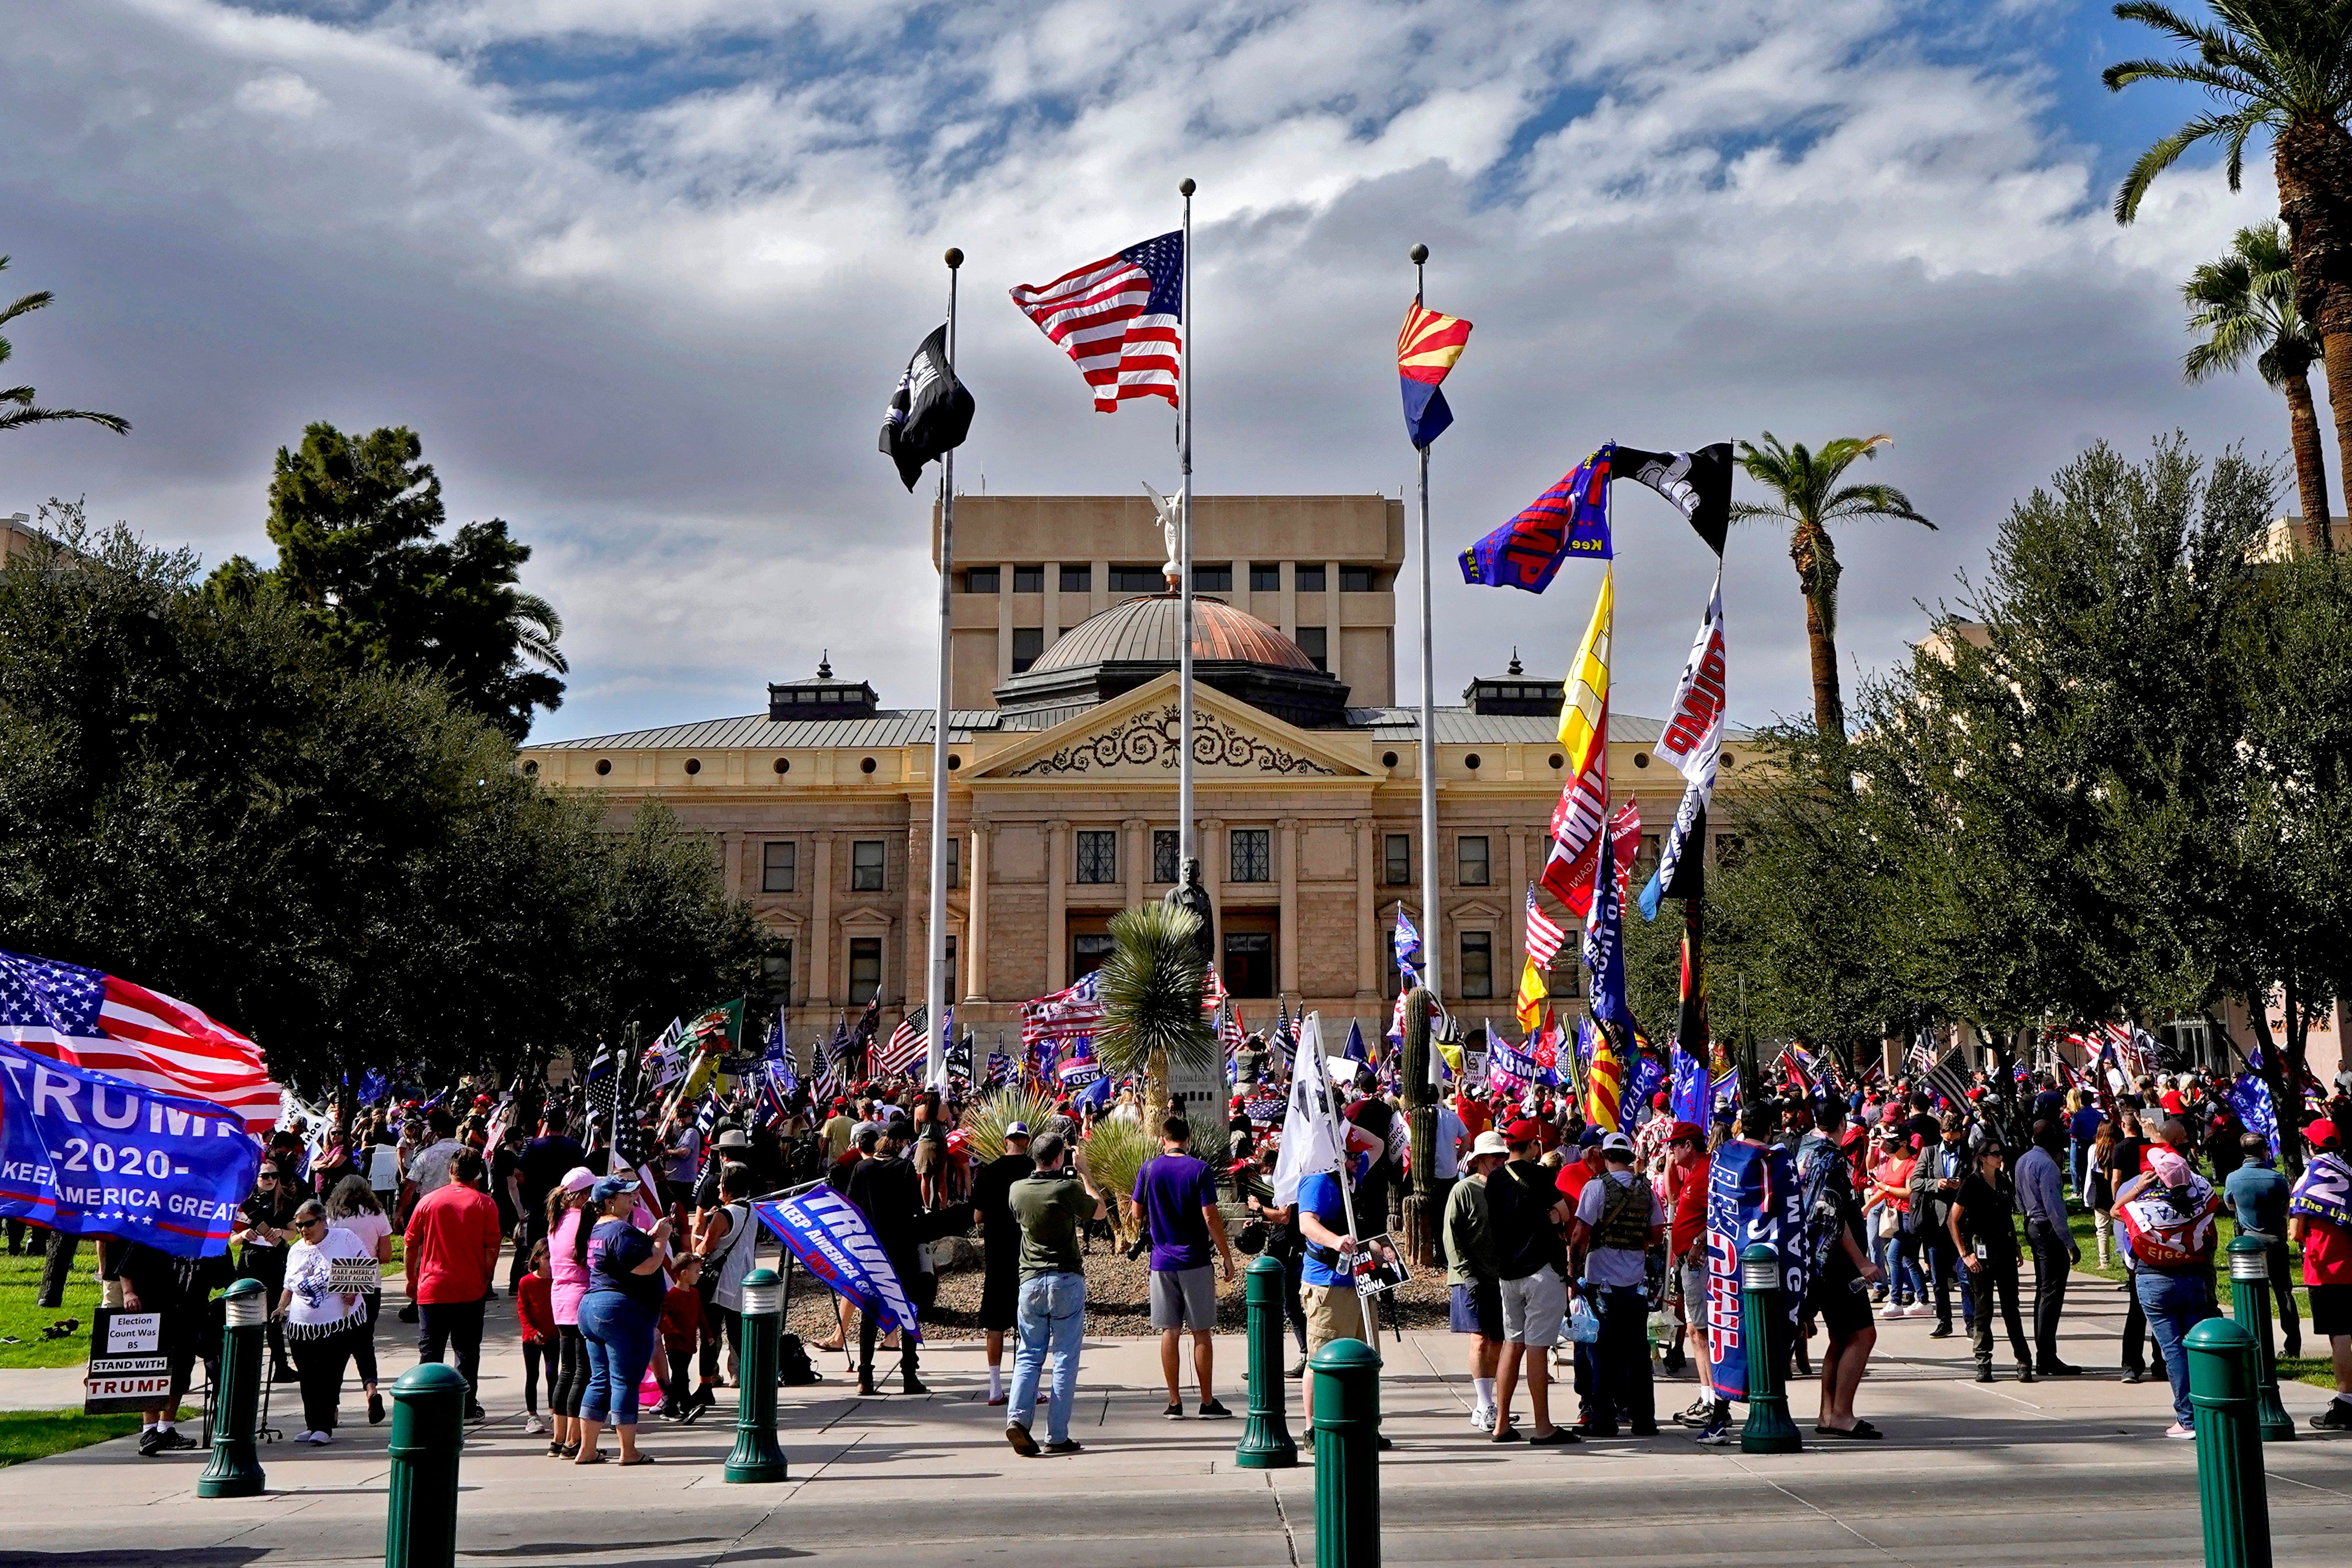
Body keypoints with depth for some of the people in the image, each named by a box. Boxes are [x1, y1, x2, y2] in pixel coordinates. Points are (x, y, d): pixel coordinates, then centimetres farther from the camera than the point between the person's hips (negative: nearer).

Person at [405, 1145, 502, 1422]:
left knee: (430, 1350, 8)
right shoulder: (484, 1204, -3)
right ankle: (467, 1408, 9)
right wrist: (486, 1280, 6)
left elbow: (410, 1245, 5)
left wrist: (412, 1280, 16)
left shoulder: (428, 1201, 1)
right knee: (467, 1351, 7)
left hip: (432, 1288, 1)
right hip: (470, 1290, -1)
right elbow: (491, 1249, -6)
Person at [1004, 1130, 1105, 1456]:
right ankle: (1057, 1437, 4)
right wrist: (1082, 1173, 15)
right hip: (1066, 1280, -3)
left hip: (1030, 1281, 3)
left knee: (1029, 1354, 12)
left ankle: (1018, 1417, -8)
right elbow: (1099, 1210, 6)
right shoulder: (1068, 1188, -12)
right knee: (1065, 1358, 4)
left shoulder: (1017, 1190, 0)